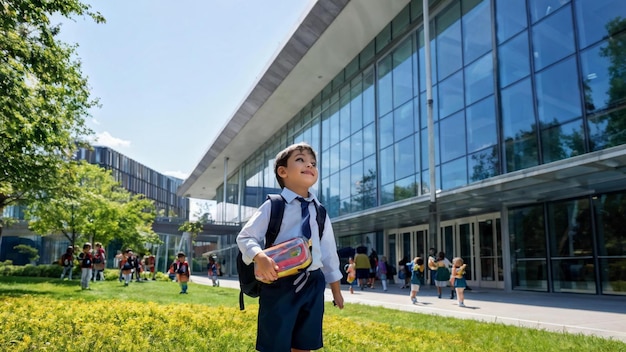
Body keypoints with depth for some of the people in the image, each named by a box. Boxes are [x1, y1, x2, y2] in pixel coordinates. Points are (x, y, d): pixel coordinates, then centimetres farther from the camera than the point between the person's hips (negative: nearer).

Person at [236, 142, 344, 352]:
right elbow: (245, 237, -6)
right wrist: (260, 258, -27)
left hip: (313, 284, 5)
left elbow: (328, 251, 15)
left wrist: (336, 289, 19)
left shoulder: (319, 212, 10)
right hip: (280, 284, -4)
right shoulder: (273, 206, -5)